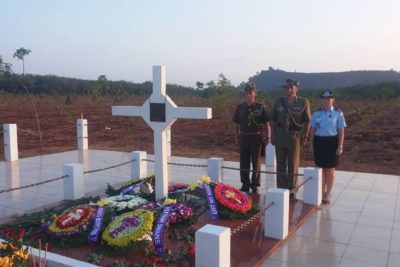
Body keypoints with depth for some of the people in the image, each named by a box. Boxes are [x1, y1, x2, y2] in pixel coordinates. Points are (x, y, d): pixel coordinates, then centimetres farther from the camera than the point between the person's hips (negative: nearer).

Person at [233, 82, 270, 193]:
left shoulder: (260, 107, -1)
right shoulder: (240, 107, 5)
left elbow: (266, 124, 1)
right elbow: (236, 124, 11)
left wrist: (267, 137, -4)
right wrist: (237, 137, 8)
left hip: (256, 137, -2)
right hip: (243, 137, 2)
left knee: (256, 162, 5)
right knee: (244, 162, 7)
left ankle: (255, 184, 15)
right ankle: (245, 184, 18)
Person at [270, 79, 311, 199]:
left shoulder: (303, 102, -4)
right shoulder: (279, 101, 5)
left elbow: (307, 121, -1)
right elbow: (273, 119, 9)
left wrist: (305, 137, -4)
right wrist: (272, 135, 6)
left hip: (294, 135, -2)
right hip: (280, 135, 3)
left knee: (293, 165, 6)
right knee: (280, 164, 9)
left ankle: (292, 190, 17)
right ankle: (280, 188, 19)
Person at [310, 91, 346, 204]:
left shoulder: (338, 113, -3)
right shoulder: (316, 114, 4)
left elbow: (341, 131, -3)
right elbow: (312, 129, 9)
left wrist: (340, 146, -6)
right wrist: (311, 144, 5)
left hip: (332, 142, -2)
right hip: (319, 142, 2)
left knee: (330, 169, 6)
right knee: (321, 168, 11)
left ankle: (328, 195, 19)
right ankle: (322, 193, 25)